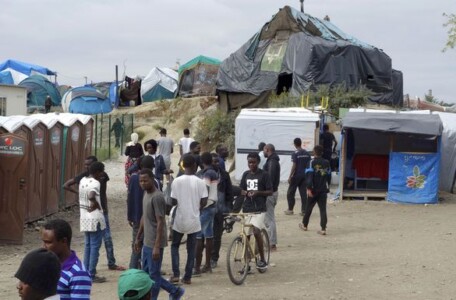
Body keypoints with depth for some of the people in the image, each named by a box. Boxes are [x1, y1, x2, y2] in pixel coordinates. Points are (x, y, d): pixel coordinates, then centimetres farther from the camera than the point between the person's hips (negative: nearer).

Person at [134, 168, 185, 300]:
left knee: (153, 275, -1)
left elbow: (160, 222, -22)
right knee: (146, 273, 15)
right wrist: (138, 238, 20)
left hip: (154, 244, -10)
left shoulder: (157, 197, -19)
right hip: (146, 242, 10)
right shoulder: (146, 194, 10)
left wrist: (157, 246, -24)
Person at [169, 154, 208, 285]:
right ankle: (187, 277, 11)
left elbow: (173, 201, -9)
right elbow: (204, 202, -6)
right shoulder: (200, 182, -7)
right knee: (191, 248, 11)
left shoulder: (177, 181, -10)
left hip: (180, 220, -1)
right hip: (194, 220, 1)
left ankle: (175, 274, 6)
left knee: (175, 246, 16)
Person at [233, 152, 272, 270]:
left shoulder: (264, 175, -2)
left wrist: (258, 192, -18)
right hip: (247, 209, 5)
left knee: (256, 231, -19)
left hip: (259, 209, -5)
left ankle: (262, 260, -7)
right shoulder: (246, 174, 11)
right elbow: (241, 191, 13)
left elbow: (270, 192, -1)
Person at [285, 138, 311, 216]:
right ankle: (304, 210, 4)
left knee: (290, 193, 7)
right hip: (304, 175, 5)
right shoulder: (307, 153, 5)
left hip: (296, 175, -5)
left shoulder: (295, 154, -12)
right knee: (303, 193, 6)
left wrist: (290, 177, -11)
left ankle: (290, 210, 11)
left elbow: (294, 166, -15)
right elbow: (309, 165, 7)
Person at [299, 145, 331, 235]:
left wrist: (309, 188, -18)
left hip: (314, 190, -3)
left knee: (309, 208, 13)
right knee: (323, 209, 2)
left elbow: (309, 176, -17)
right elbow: (328, 176, 14)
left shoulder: (312, 162, -9)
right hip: (323, 190, 3)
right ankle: (323, 229, -6)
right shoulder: (327, 163, 6)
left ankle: (304, 225, 29)